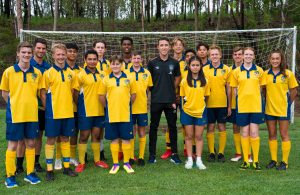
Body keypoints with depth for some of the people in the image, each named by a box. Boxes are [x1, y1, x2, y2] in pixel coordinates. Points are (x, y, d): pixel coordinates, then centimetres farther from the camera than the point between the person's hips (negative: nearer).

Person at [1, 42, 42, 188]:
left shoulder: (37, 73, 2)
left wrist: (30, 103, 4)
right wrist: (15, 105, -1)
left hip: (32, 114, 3)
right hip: (15, 114, -3)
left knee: (31, 143, 10)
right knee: (12, 145, 4)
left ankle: (30, 173, 22)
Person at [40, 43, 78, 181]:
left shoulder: (71, 73, 6)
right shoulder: (48, 73, -5)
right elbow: (43, 93, -4)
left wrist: (67, 105, 7)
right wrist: (48, 108, -7)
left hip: (68, 112, 4)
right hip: (53, 113, -4)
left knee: (65, 139, 12)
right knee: (51, 140, 2)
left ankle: (66, 167, 22)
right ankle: (49, 169, 10)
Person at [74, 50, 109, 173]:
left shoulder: (102, 74, 8)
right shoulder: (81, 75, -7)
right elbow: (76, 93, -5)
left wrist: (104, 105, 9)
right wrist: (81, 106, -3)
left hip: (99, 111, 4)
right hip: (86, 112, -4)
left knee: (96, 136, 12)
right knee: (84, 136, 2)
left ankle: (97, 160, 23)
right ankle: (81, 162, 10)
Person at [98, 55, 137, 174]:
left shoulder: (129, 78, 3)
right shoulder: (106, 79, 2)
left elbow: (133, 94, 10)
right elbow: (101, 95, 8)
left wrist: (128, 105, 7)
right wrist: (107, 107, 7)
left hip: (125, 114, 0)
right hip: (111, 115, 0)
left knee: (126, 139, 5)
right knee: (114, 139, 7)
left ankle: (127, 163, 18)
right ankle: (115, 164, 17)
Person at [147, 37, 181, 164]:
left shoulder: (174, 63, 5)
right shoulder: (152, 63, 1)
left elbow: (177, 79, 14)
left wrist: (171, 91, 7)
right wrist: (155, 91, 2)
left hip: (171, 100, 1)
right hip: (156, 100, -1)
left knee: (172, 127, 6)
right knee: (154, 127, 5)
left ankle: (174, 154, 16)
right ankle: (152, 154, 14)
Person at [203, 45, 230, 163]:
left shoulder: (226, 69, 2)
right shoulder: (204, 69, 3)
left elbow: (228, 88, 5)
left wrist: (229, 105, 3)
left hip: (222, 104, 0)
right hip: (209, 104, 0)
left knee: (222, 128, 4)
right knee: (210, 128, 4)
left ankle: (221, 153, 12)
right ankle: (211, 153, 12)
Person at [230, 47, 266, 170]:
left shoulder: (259, 70, 5)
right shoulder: (237, 71, 4)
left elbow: (261, 87, 10)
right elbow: (234, 89, 8)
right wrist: (236, 102, 1)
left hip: (256, 105, 0)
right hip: (242, 106, 0)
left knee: (254, 132, -2)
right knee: (244, 133, 4)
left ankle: (256, 161, 9)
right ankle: (246, 160, 13)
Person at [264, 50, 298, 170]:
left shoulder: (288, 74, -5)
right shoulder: (265, 74, 1)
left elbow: (293, 91, 2)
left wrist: (288, 103, 4)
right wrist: (267, 101, 3)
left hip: (283, 109, -3)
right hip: (269, 109, 3)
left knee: (284, 135, 2)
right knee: (272, 135, 9)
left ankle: (285, 162, 10)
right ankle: (273, 160, 20)